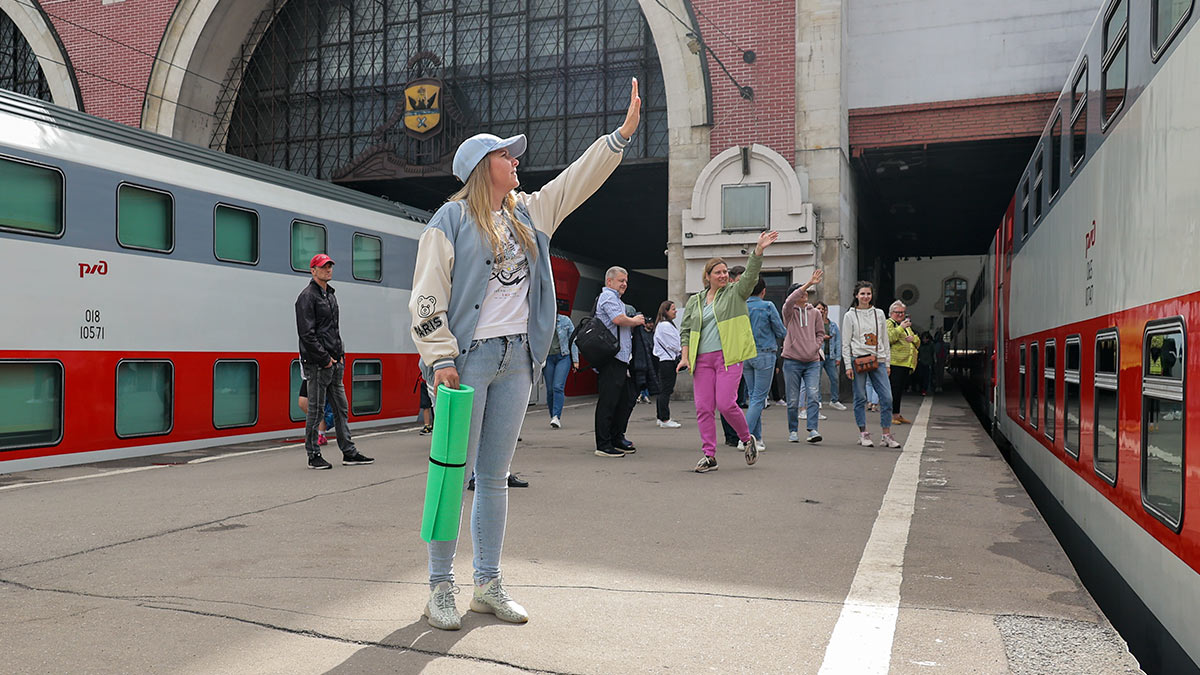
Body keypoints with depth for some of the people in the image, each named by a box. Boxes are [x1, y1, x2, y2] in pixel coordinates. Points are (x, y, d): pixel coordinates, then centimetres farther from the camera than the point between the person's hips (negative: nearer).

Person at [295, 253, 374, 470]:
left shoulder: (330, 295, 19)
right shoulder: (307, 296, -8)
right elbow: (306, 333, -15)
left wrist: (340, 354, 13)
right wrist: (325, 358, -16)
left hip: (334, 362, 9)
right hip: (317, 363, -9)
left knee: (341, 408, 10)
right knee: (316, 410, -2)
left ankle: (349, 452, 16)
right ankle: (314, 456, 7)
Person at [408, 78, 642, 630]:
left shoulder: (528, 213, 16)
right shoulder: (451, 220, -3)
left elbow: (579, 179, 22)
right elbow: (427, 297, -8)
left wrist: (624, 132, 19)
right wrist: (441, 358, -16)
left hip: (516, 358, 6)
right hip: (468, 358, -6)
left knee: (495, 476, 10)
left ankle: (488, 585, 20)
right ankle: (440, 588, 8)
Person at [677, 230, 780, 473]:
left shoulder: (735, 293, 7)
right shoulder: (694, 301, 15)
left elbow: (751, 274, -8)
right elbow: (686, 330, 16)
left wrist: (759, 249, -23)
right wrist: (685, 357, 4)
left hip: (728, 356, -3)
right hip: (702, 359, 3)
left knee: (725, 404, -13)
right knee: (703, 408, 0)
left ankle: (748, 439, 13)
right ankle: (709, 456, 8)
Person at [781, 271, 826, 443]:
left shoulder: (814, 312, 11)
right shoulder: (789, 312, 0)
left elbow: (820, 333, 18)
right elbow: (790, 301, -21)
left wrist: (815, 348, 0)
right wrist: (809, 283, -25)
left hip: (812, 361, 2)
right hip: (792, 361, -2)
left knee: (813, 395, -11)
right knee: (793, 400, 2)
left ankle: (812, 429, -10)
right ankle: (793, 431, 14)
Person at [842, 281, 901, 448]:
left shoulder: (879, 314, 13)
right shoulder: (850, 315, 3)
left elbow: (884, 339, 17)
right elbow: (845, 343, 1)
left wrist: (887, 362, 12)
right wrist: (848, 366, -5)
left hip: (877, 361, 3)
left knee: (887, 397, -4)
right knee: (860, 398, 0)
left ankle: (887, 435, 4)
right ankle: (863, 434, 11)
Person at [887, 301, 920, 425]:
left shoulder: (907, 326, 27)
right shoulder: (888, 323, 1)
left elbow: (918, 343, 26)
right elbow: (888, 339, -17)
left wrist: (913, 338, 3)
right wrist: (901, 327, -18)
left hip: (906, 363, 8)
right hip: (894, 362, -8)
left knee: (900, 390, 9)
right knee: (894, 389, -11)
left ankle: (897, 415, 14)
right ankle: (890, 415, -8)